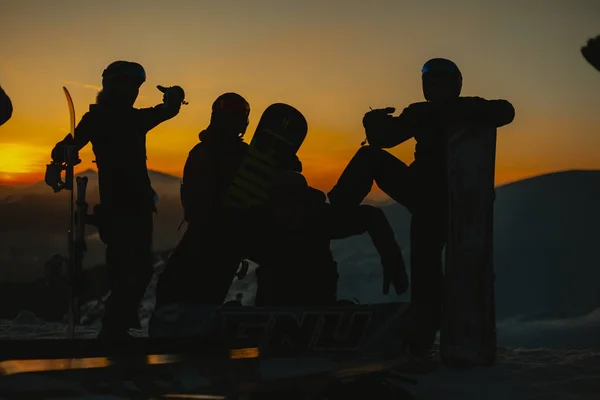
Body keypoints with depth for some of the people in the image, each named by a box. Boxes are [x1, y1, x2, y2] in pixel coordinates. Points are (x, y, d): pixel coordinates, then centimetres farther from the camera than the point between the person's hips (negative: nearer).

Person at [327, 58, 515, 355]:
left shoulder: (468, 109, -2)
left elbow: (505, 112, -18)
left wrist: (463, 122, -30)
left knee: (424, 264, -15)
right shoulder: (420, 113, 12)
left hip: (445, 202, -6)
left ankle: (421, 340, -8)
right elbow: (385, 137, 12)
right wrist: (374, 122, -10)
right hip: (422, 193, 6)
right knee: (369, 156, -6)